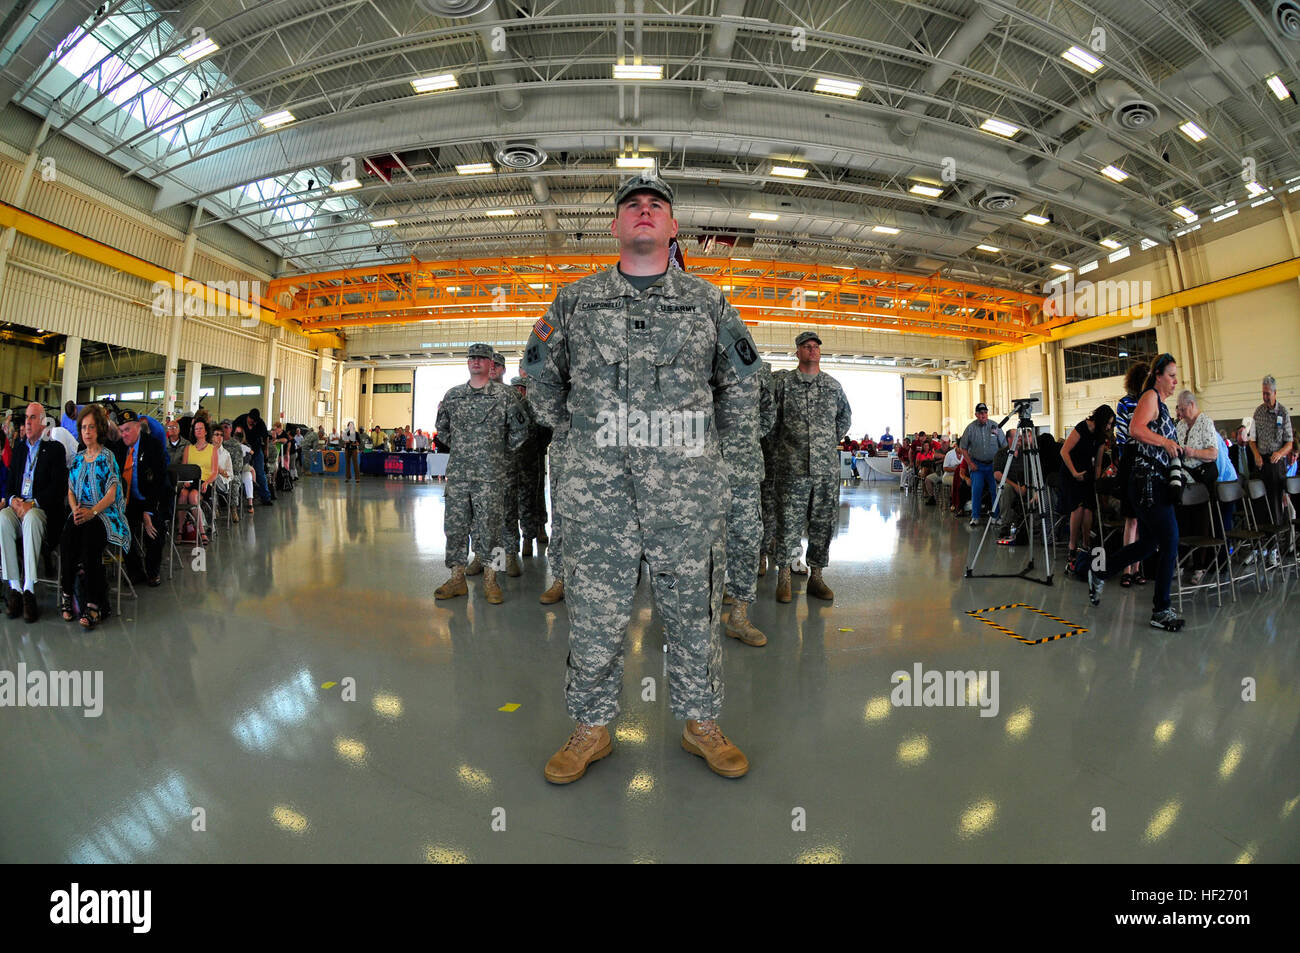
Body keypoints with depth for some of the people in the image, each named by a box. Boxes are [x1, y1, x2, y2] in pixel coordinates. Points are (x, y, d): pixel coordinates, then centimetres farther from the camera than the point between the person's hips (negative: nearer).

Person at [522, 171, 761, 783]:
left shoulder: (709, 303, 13)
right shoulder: (575, 301, 12)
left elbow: (732, 397, 19)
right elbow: (548, 388, 19)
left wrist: (745, 371, -1)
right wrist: (538, 364, -2)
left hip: (688, 493, 1)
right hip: (597, 491, 0)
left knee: (694, 612, 10)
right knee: (594, 615, 7)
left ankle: (701, 724, 30)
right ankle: (591, 728, 27)